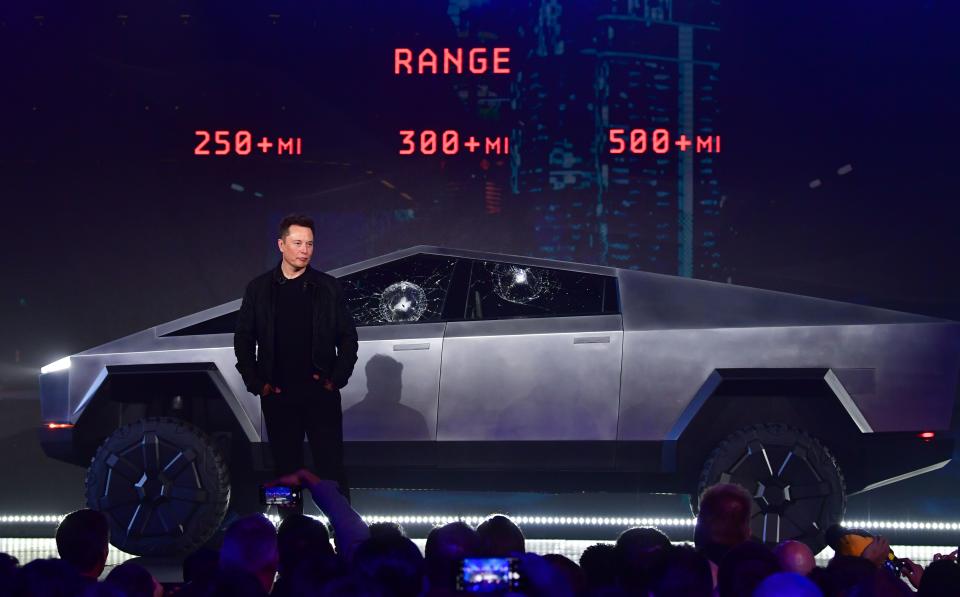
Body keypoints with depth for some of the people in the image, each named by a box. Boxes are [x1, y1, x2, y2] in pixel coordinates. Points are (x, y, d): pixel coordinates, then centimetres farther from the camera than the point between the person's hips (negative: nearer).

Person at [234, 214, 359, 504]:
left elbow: (348, 337, 6)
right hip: (278, 395, 1)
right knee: (286, 469, 6)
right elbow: (243, 340, 9)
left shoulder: (327, 287, 3)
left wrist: (336, 379, -4)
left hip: (321, 393, -1)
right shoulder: (259, 289, 5)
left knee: (331, 468, -2)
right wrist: (256, 383, 0)